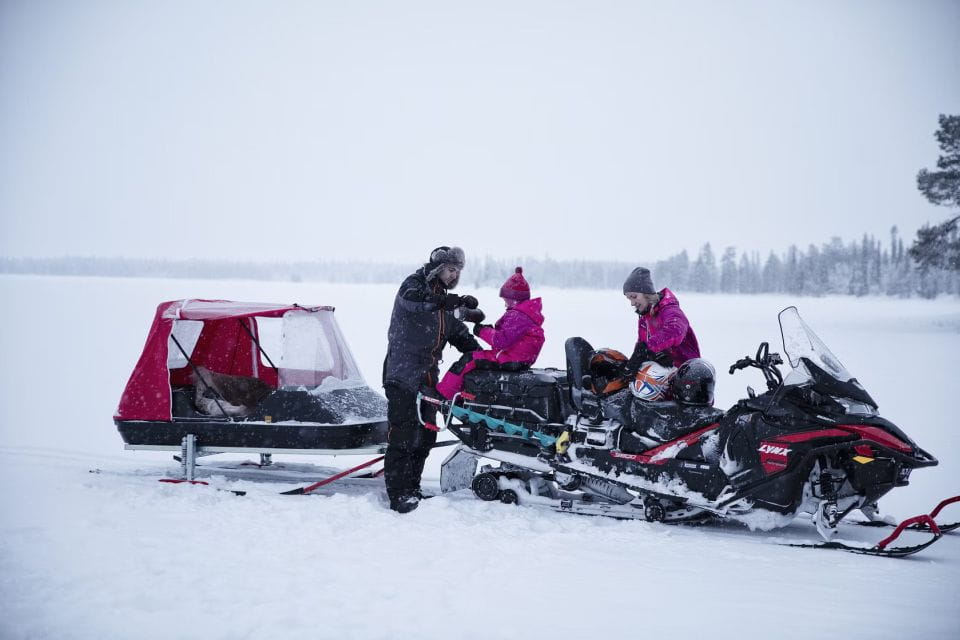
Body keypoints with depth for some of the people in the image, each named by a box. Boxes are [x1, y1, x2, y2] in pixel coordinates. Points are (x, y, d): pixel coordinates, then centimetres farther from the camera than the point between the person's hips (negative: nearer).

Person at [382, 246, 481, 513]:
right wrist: (456, 301, -36)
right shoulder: (415, 284, -4)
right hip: (403, 373, -8)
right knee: (404, 433, -13)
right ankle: (398, 494, -14)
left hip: (428, 376, 8)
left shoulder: (444, 301, 21)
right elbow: (413, 299, -28)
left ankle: (411, 488, 18)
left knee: (426, 435, 9)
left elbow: (459, 333, 26)